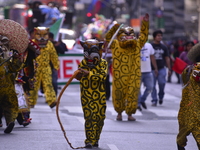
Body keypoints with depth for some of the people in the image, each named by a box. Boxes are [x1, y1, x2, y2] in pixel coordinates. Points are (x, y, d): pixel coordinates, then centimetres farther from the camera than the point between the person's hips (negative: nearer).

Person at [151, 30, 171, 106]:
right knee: (153, 85, -1)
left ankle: (161, 96, 12)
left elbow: (167, 58, 15)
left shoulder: (164, 47, 11)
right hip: (152, 69, -1)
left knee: (162, 83, -12)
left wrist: (169, 69, 10)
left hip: (161, 68, 1)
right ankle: (154, 100, 8)